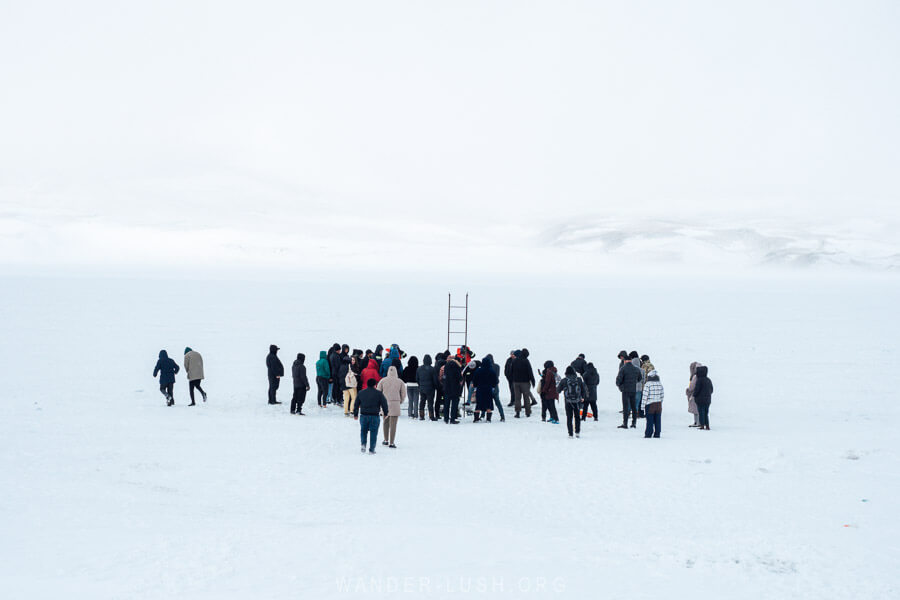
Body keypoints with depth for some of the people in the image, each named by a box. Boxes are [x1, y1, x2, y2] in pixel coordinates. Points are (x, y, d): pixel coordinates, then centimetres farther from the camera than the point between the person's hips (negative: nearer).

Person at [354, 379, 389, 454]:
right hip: (374, 416, -3)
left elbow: (356, 404, 13)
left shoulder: (361, 393, 8)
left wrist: (355, 414, 22)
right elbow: (384, 404, -2)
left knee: (363, 430, 19)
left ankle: (363, 444, -1)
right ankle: (371, 449, 3)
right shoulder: (379, 394, -3)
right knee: (373, 432, 4)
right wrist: (385, 413, 10)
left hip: (363, 416, 3)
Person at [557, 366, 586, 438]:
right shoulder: (579, 379, -3)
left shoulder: (564, 380, -9)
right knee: (577, 417, 17)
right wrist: (583, 397, 25)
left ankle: (570, 434, 3)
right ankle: (577, 432, 12)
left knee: (569, 418, 6)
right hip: (577, 401, 2)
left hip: (568, 402, -2)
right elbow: (583, 389, 6)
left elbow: (558, 389, 3)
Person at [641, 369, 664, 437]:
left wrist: (643, 405, -6)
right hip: (658, 405, 5)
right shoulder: (660, 384, 4)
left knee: (650, 421, 0)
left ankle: (648, 434, 2)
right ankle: (657, 434, 11)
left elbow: (645, 396, -13)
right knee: (657, 421, 9)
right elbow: (662, 395, 9)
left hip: (650, 405, -5)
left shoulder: (647, 384, -12)